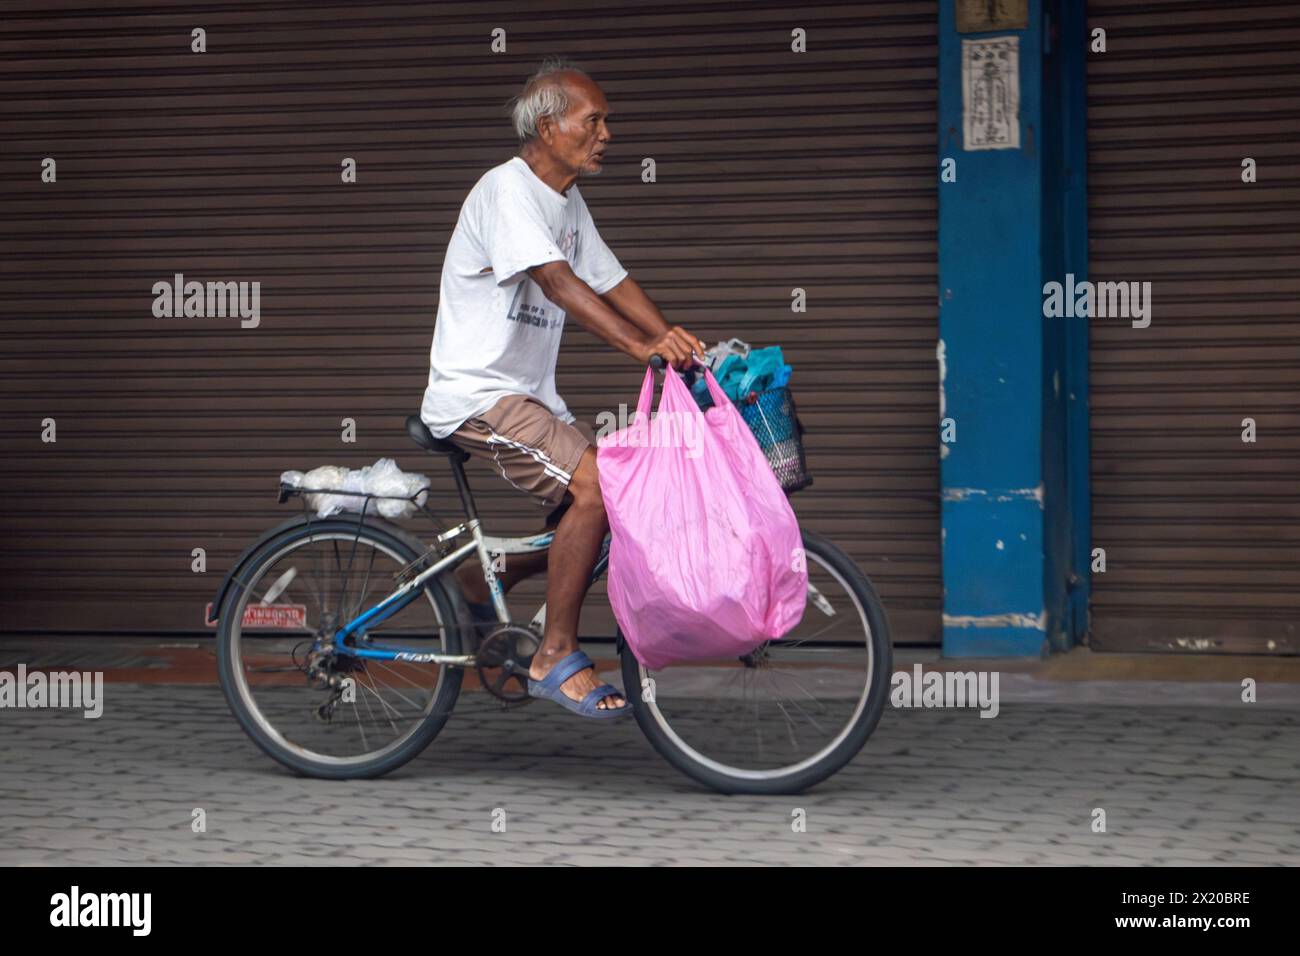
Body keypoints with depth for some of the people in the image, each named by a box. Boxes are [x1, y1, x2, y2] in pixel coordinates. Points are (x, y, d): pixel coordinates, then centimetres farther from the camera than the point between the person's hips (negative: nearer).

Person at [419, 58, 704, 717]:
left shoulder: (567, 204, 14)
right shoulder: (507, 190, -16)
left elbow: (611, 282, 13)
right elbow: (558, 281, -29)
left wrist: (675, 341, -4)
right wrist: (640, 346, -39)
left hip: (528, 395, 10)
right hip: (477, 396, -10)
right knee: (596, 487, -24)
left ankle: (485, 578, 20)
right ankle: (556, 658, -15)